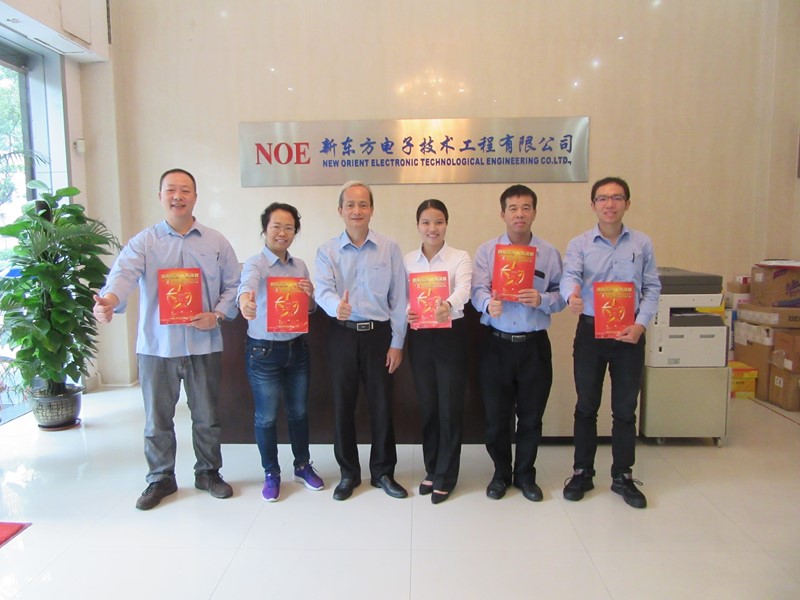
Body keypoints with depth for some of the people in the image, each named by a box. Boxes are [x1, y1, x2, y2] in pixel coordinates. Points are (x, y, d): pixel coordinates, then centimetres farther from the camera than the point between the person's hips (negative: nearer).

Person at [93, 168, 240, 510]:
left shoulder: (216, 243, 5)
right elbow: (124, 274, -17)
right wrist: (109, 300, -38)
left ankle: (208, 473, 31)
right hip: (157, 346, 0)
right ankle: (161, 479, 31)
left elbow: (232, 286, 6)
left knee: (207, 417, 12)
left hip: (204, 345, 1)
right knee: (157, 419, 12)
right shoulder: (143, 242, 0)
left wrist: (217, 315, -11)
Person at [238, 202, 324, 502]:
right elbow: (247, 284, -35)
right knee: (266, 417, 8)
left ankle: (303, 466, 35)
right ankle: (271, 474, 27)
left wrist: (310, 294, -10)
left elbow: (311, 309, 13)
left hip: (297, 348, 5)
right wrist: (244, 299, -58)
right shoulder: (255, 263, -11)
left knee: (299, 411, 17)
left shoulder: (300, 266, 6)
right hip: (264, 351, -4)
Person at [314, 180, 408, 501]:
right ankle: (348, 473, 27)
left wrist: (397, 343, -3)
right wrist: (336, 307, -36)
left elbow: (399, 298, 0)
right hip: (342, 335, 1)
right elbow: (323, 291, -12)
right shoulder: (327, 251, 1)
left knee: (382, 405, 7)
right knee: (343, 405, 9)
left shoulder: (389, 248, 0)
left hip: (379, 333, 0)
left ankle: (383, 472, 26)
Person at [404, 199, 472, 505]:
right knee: (427, 407, 13)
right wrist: (406, 313, -22)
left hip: (451, 336, -3)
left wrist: (448, 304, -45)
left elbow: (463, 290, -23)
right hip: (420, 338, 3)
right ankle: (432, 469, 32)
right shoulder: (408, 260, 6)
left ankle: (446, 476, 21)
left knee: (450, 408, 3)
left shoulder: (460, 258, -5)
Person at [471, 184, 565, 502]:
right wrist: (489, 304, -33)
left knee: (531, 416, 11)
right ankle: (501, 473, 31)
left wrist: (542, 300, -18)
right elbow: (477, 290, -11)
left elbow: (561, 295, 2)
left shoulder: (549, 253, 4)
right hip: (496, 344, 0)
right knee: (496, 415, 9)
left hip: (534, 345, 1)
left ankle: (525, 475, 33)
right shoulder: (487, 250, 2)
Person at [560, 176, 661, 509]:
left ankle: (622, 476, 26)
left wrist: (640, 325, -11)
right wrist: (572, 295, -42)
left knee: (625, 408, 10)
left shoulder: (642, 244, 3)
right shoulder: (580, 244, -2)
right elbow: (569, 276, -19)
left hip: (629, 334, 1)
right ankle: (582, 473, 24)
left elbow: (652, 288, 3)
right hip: (590, 331, -1)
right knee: (586, 406, 9)